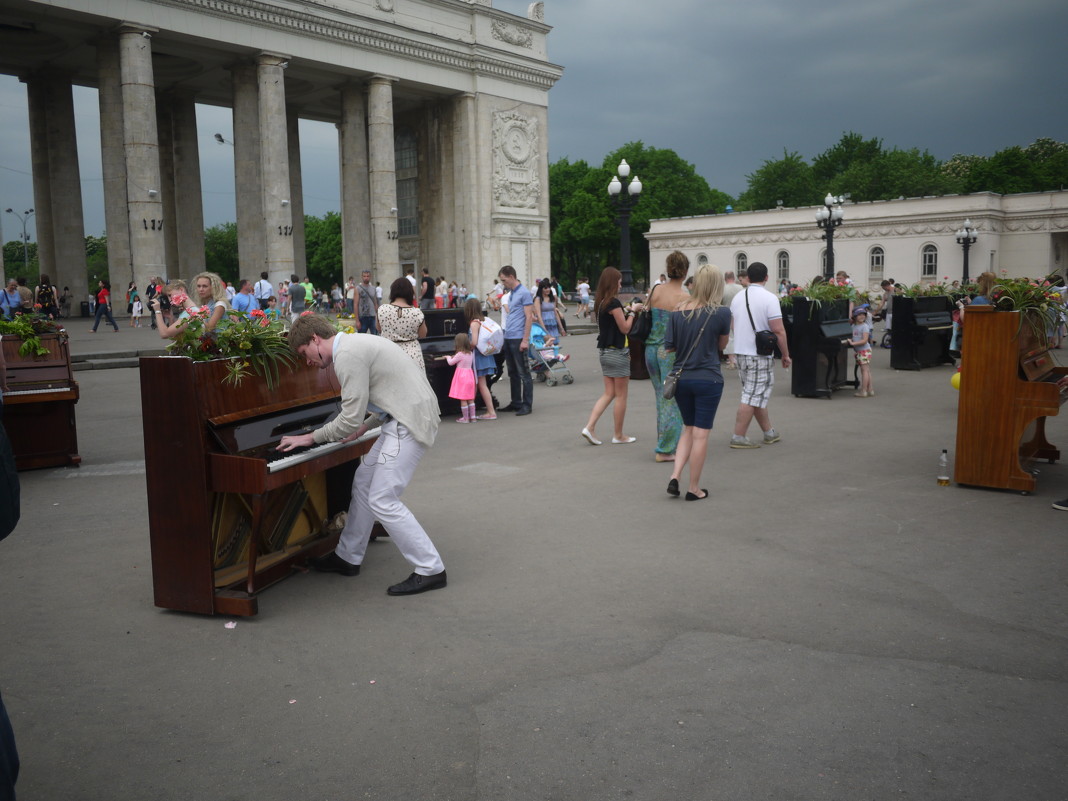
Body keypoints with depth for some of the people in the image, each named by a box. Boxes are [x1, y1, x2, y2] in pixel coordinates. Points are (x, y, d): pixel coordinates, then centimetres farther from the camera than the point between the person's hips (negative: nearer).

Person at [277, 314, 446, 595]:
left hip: (409, 421, -11)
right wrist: (365, 425, 20)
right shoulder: (353, 344, 16)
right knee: (364, 480, 19)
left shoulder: (347, 354, -16)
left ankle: (430, 570, -2)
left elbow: (350, 419, -19)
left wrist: (311, 438, -7)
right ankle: (348, 557, 33)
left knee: (383, 500, -9)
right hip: (403, 416, 11)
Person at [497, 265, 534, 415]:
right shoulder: (511, 293, 16)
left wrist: (525, 340, -18)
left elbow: (529, 317, -14)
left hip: (518, 338, -9)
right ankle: (516, 403, 21)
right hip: (508, 338, 9)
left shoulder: (524, 293, -10)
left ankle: (527, 405, 2)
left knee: (523, 373, -3)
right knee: (513, 373, 13)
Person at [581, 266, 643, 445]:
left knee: (609, 393, 14)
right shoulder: (614, 303, -18)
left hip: (604, 351, 8)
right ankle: (619, 436, 12)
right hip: (617, 352, -8)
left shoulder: (600, 302, 8)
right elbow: (625, 328, -15)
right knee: (621, 396, 4)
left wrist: (626, 311, 11)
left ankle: (589, 427, 3)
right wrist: (632, 311, -2)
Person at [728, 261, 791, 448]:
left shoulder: (737, 297, 9)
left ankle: (769, 432, 27)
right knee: (753, 396, -3)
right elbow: (778, 330, -15)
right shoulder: (769, 298, -12)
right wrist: (785, 354, -5)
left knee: (756, 395, 17)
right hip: (760, 354, -7)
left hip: (740, 351, 7)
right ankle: (738, 437, -3)